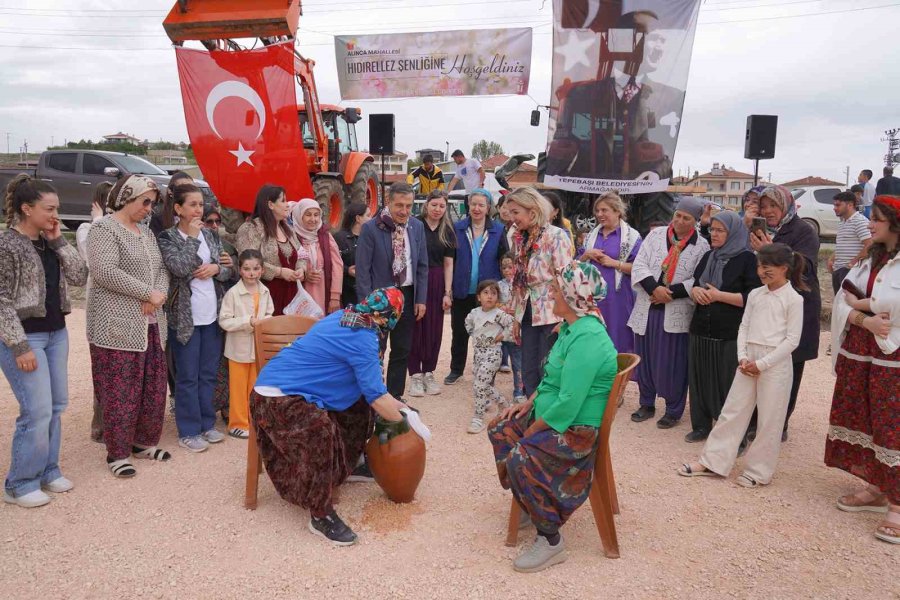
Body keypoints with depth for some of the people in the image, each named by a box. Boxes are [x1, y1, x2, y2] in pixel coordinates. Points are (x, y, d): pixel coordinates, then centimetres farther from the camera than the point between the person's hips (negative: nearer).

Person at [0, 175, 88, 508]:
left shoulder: (50, 242, 9)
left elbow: (80, 277, 4)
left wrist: (58, 241, -4)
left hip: (57, 333, 8)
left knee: (56, 406, 11)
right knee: (38, 411, -7)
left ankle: (47, 470, 25)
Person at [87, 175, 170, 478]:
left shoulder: (146, 231, 16)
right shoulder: (104, 229, -7)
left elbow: (161, 268, 13)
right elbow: (105, 272, -19)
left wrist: (159, 294, -8)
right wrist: (149, 293, -16)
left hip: (150, 323, 7)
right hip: (118, 325, -7)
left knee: (153, 386, 10)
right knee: (120, 391, -2)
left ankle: (144, 441, 25)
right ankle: (117, 453, 10)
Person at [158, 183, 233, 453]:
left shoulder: (210, 235, 9)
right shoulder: (167, 238, -5)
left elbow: (228, 271, 11)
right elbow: (180, 267, -22)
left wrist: (216, 268, -10)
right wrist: (192, 237, -13)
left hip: (212, 314, 5)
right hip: (185, 316, -5)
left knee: (209, 374, 13)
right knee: (188, 376, 3)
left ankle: (207, 423, 26)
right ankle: (188, 430, 14)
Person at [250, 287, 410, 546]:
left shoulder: (346, 317, 6)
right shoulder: (362, 340, -23)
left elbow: (369, 381, 19)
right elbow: (377, 396, -19)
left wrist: (394, 403, 18)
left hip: (298, 388, 10)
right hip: (277, 397, -10)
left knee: (360, 403, 15)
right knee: (321, 430, -36)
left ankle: (349, 466, 32)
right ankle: (321, 515, -22)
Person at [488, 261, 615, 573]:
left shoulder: (587, 338, -26)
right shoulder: (571, 327, 6)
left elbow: (568, 403, -29)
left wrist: (531, 430, -18)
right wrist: (529, 402, 9)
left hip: (575, 430, -11)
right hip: (548, 414, 11)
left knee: (520, 459, -28)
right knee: (500, 429, 14)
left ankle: (551, 541, -10)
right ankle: (529, 502, 28)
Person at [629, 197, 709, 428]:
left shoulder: (701, 246, 0)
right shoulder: (655, 235, 6)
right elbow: (639, 265, -1)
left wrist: (671, 292, -15)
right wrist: (654, 288, -15)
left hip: (677, 312, -3)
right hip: (647, 309, 3)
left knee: (672, 363, 2)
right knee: (645, 358, 11)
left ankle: (673, 409, 18)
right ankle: (647, 404, 28)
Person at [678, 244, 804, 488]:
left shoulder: (793, 299, -7)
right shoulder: (755, 294, 10)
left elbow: (792, 340, -10)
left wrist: (762, 364, -13)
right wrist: (743, 357, -4)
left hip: (775, 363, -5)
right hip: (748, 361, 6)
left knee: (768, 420, 4)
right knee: (732, 411, 8)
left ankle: (759, 471, 17)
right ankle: (712, 462, 14)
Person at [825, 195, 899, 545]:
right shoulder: (869, 259, 13)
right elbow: (842, 301, 5)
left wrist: (861, 303, -8)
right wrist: (865, 319, -15)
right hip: (858, 354, 7)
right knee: (861, 422, 12)